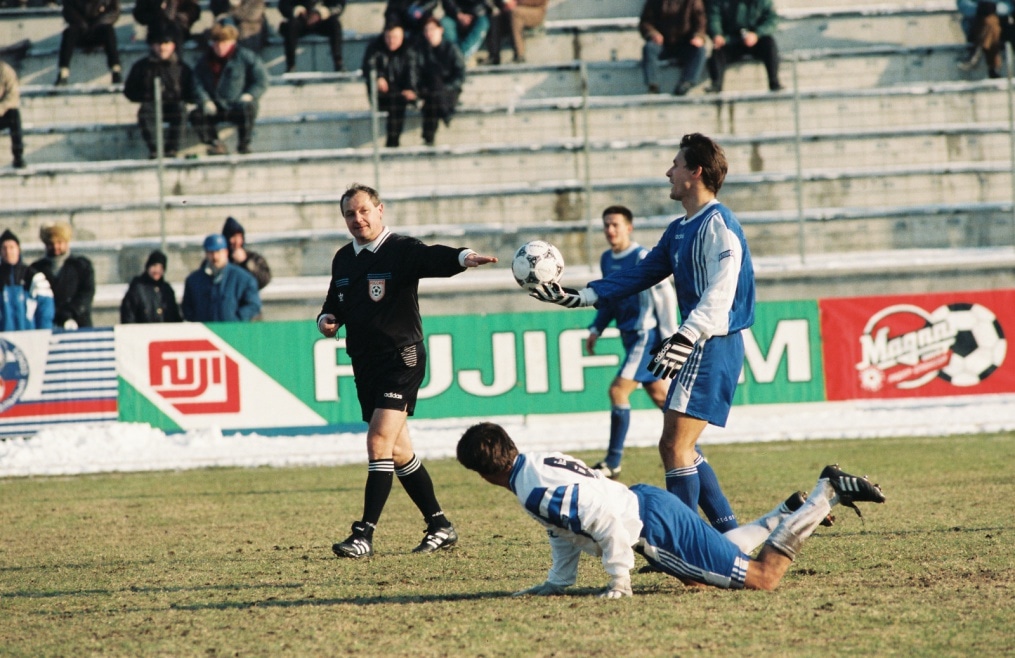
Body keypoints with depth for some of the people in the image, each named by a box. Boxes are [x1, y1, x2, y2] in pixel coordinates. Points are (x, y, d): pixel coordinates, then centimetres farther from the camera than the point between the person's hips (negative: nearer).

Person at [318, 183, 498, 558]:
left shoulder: (401, 251, -9)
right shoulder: (343, 260, 11)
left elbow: (433, 259, -29)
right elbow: (336, 301, 24)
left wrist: (462, 258, -50)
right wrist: (326, 319, 0)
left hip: (400, 358, -8)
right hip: (365, 364, 8)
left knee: (379, 441, -17)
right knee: (397, 451, 11)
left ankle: (365, 534, -17)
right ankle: (440, 526, 22)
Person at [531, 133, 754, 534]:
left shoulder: (718, 224, -13)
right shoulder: (679, 230, 17)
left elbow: (720, 294, -24)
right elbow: (640, 275, 23)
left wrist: (685, 339, -36)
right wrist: (578, 298, 18)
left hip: (714, 346, -10)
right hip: (700, 348, 10)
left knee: (674, 445, -13)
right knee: (681, 449, 12)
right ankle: (731, 534, 16)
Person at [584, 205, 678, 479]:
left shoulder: (642, 258, -15)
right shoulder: (607, 260, 9)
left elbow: (666, 297, -14)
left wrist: (670, 338, -16)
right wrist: (596, 329, 11)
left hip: (647, 335, -9)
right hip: (630, 335, 9)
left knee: (618, 390, -14)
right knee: (659, 394, 13)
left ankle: (612, 462, -9)